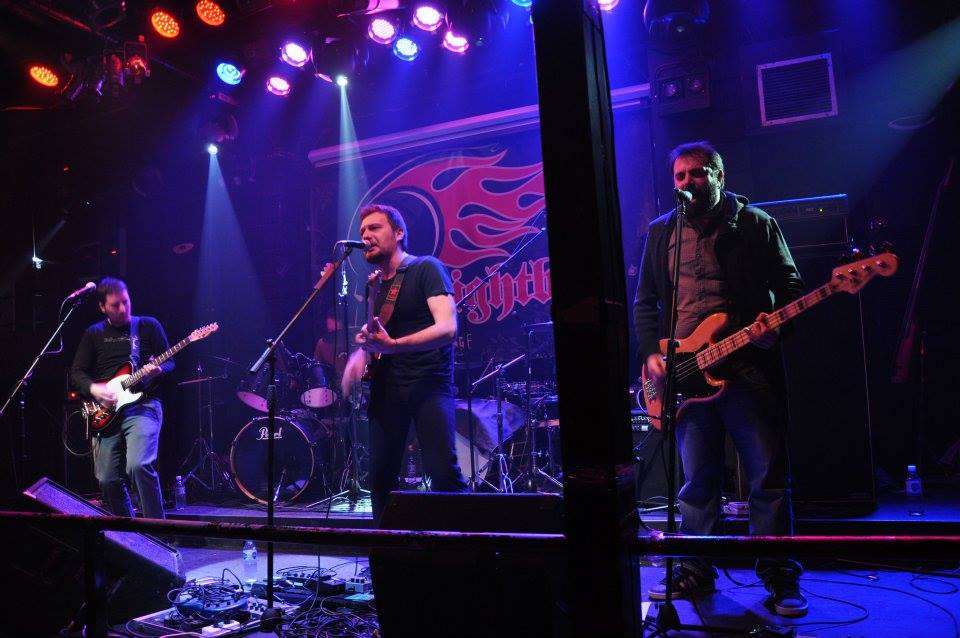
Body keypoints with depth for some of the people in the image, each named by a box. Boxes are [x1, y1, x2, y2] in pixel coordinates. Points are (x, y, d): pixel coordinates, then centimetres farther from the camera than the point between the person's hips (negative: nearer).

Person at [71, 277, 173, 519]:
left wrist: (157, 370, -16)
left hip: (143, 405, -4)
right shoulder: (93, 334, 13)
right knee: (108, 480, 3)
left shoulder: (148, 325, 6)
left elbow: (169, 363, 6)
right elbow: (77, 371, 11)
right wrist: (94, 389, -8)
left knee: (139, 466, -26)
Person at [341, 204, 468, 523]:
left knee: (443, 472, -16)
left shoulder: (426, 269, -6)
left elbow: (447, 328, -20)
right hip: (386, 386, 7)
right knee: (380, 475, 6)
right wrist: (361, 353, 5)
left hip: (428, 383, -6)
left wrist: (392, 345, -31)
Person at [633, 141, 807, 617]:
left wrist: (776, 327, -18)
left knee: (769, 478, 2)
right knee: (698, 481, 10)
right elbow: (645, 301, 13)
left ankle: (780, 579, 14)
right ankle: (696, 572, 22)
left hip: (749, 366, -2)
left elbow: (790, 287, 2)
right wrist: (651, 353, -1)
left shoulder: (755, 224, 4)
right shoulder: (660, 232, 12)